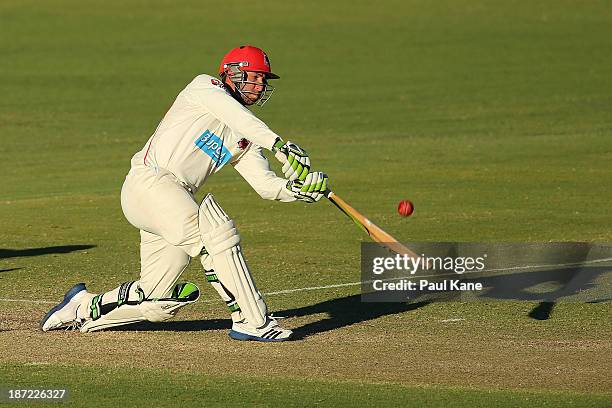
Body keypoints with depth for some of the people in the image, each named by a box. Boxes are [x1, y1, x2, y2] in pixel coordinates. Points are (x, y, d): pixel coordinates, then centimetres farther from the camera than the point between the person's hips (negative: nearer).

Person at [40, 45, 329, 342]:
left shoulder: (245, 138, 19)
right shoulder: (205, 87, 2)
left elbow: (267, 186, 7)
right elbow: (235, 116, -19)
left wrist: (301, 189, -13)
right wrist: (281, 146, -30)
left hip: (177, 202, 8)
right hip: (148, 181, -8)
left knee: (158, 301, 4)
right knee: (214, 232, -30)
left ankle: (85, 309, 26)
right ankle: (251, 320, -29)